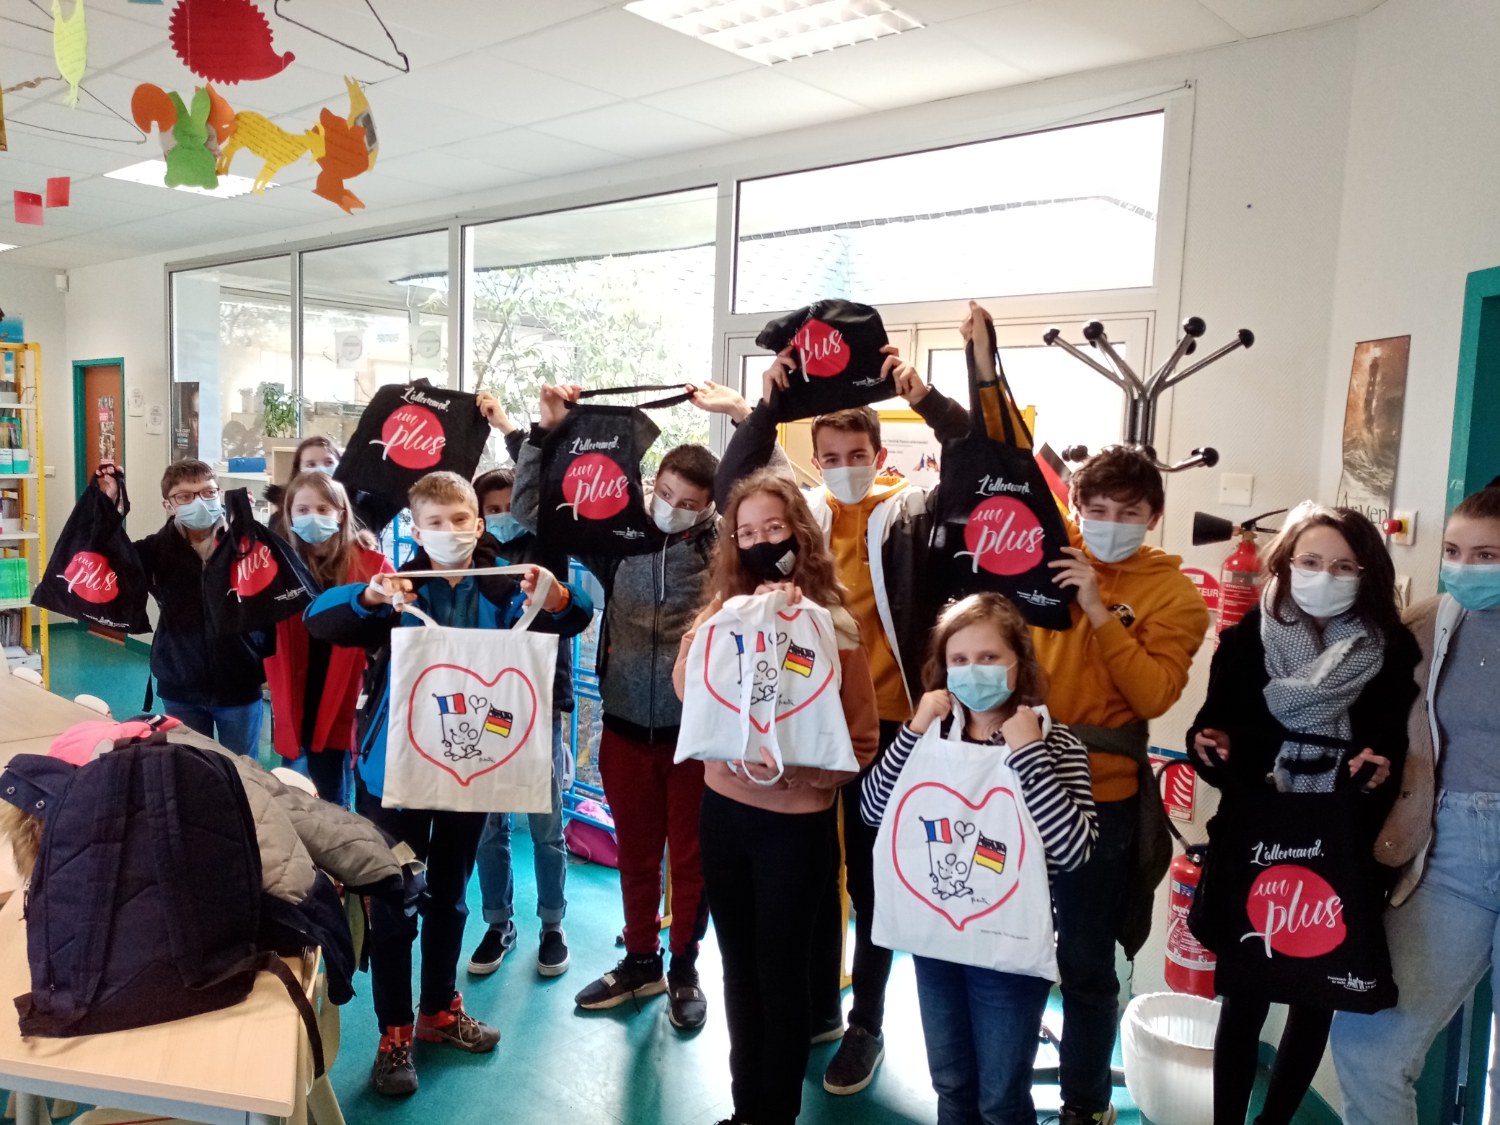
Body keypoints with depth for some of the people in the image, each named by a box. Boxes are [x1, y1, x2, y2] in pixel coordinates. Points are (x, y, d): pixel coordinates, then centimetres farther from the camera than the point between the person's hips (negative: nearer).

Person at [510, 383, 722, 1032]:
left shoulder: (723, 545, -7)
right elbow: (529, 514, 2)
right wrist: (545, 431, -7)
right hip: (625, 725, 2)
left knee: (690, 854, 12)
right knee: (635, 851, 17)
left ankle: (683, 970, 31)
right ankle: (640, 961, 36)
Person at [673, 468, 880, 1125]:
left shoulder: (831, 623, -9)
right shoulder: (722, 610, 2)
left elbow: (861, 738, -9)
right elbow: (689, 686, -15)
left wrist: (798, 771, -24)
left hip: (798, 821, -4)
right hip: (723, 810, 4)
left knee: (782, 971, 10)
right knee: (740, 965, 18)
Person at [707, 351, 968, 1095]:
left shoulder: (911, 511, -3)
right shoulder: (803, 510, 5)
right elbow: (735, 493, -4)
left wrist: (923, 398, -24)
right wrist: (763, 409, -13)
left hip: (885, 723, -3)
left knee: (872, 875, 10)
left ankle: (866, 1025, 27)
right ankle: (818, 1008, 36)